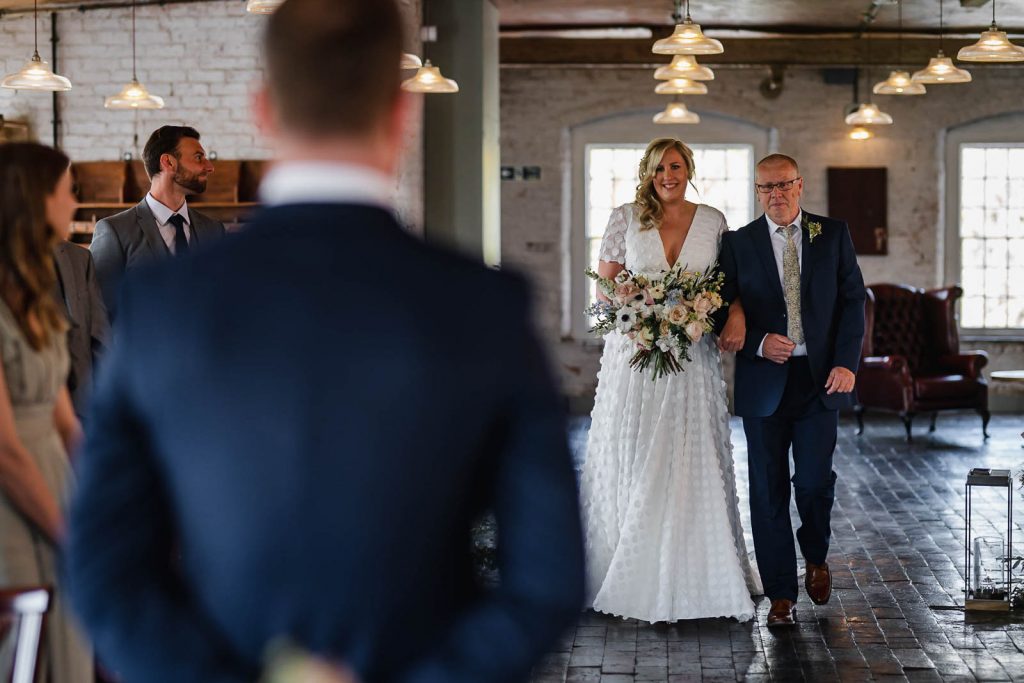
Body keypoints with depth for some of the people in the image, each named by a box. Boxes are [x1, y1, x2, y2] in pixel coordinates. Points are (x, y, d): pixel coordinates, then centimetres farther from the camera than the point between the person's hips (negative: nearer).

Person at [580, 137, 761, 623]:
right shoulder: (626, 218, 4)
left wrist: (735, 312, -11)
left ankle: (692, 578, 8)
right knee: (633, 465, 0)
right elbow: (604, 285, 5)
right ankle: (633, 578, 7)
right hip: (635, 354, -1)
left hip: (692, 359, 1)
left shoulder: (713, 221, 8)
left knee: (692, 466, 0)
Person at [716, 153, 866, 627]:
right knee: (769, 490, 2)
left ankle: (815, 557, 26)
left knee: (815, 480, -6)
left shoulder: (833, 235, 6)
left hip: (821, 377, 0)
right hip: (764, 381, 0)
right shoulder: (737, 243, 5)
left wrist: (846, 362, -8)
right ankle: (780, 594, 12)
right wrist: (758, 343, -14)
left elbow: (852, 299, 3)